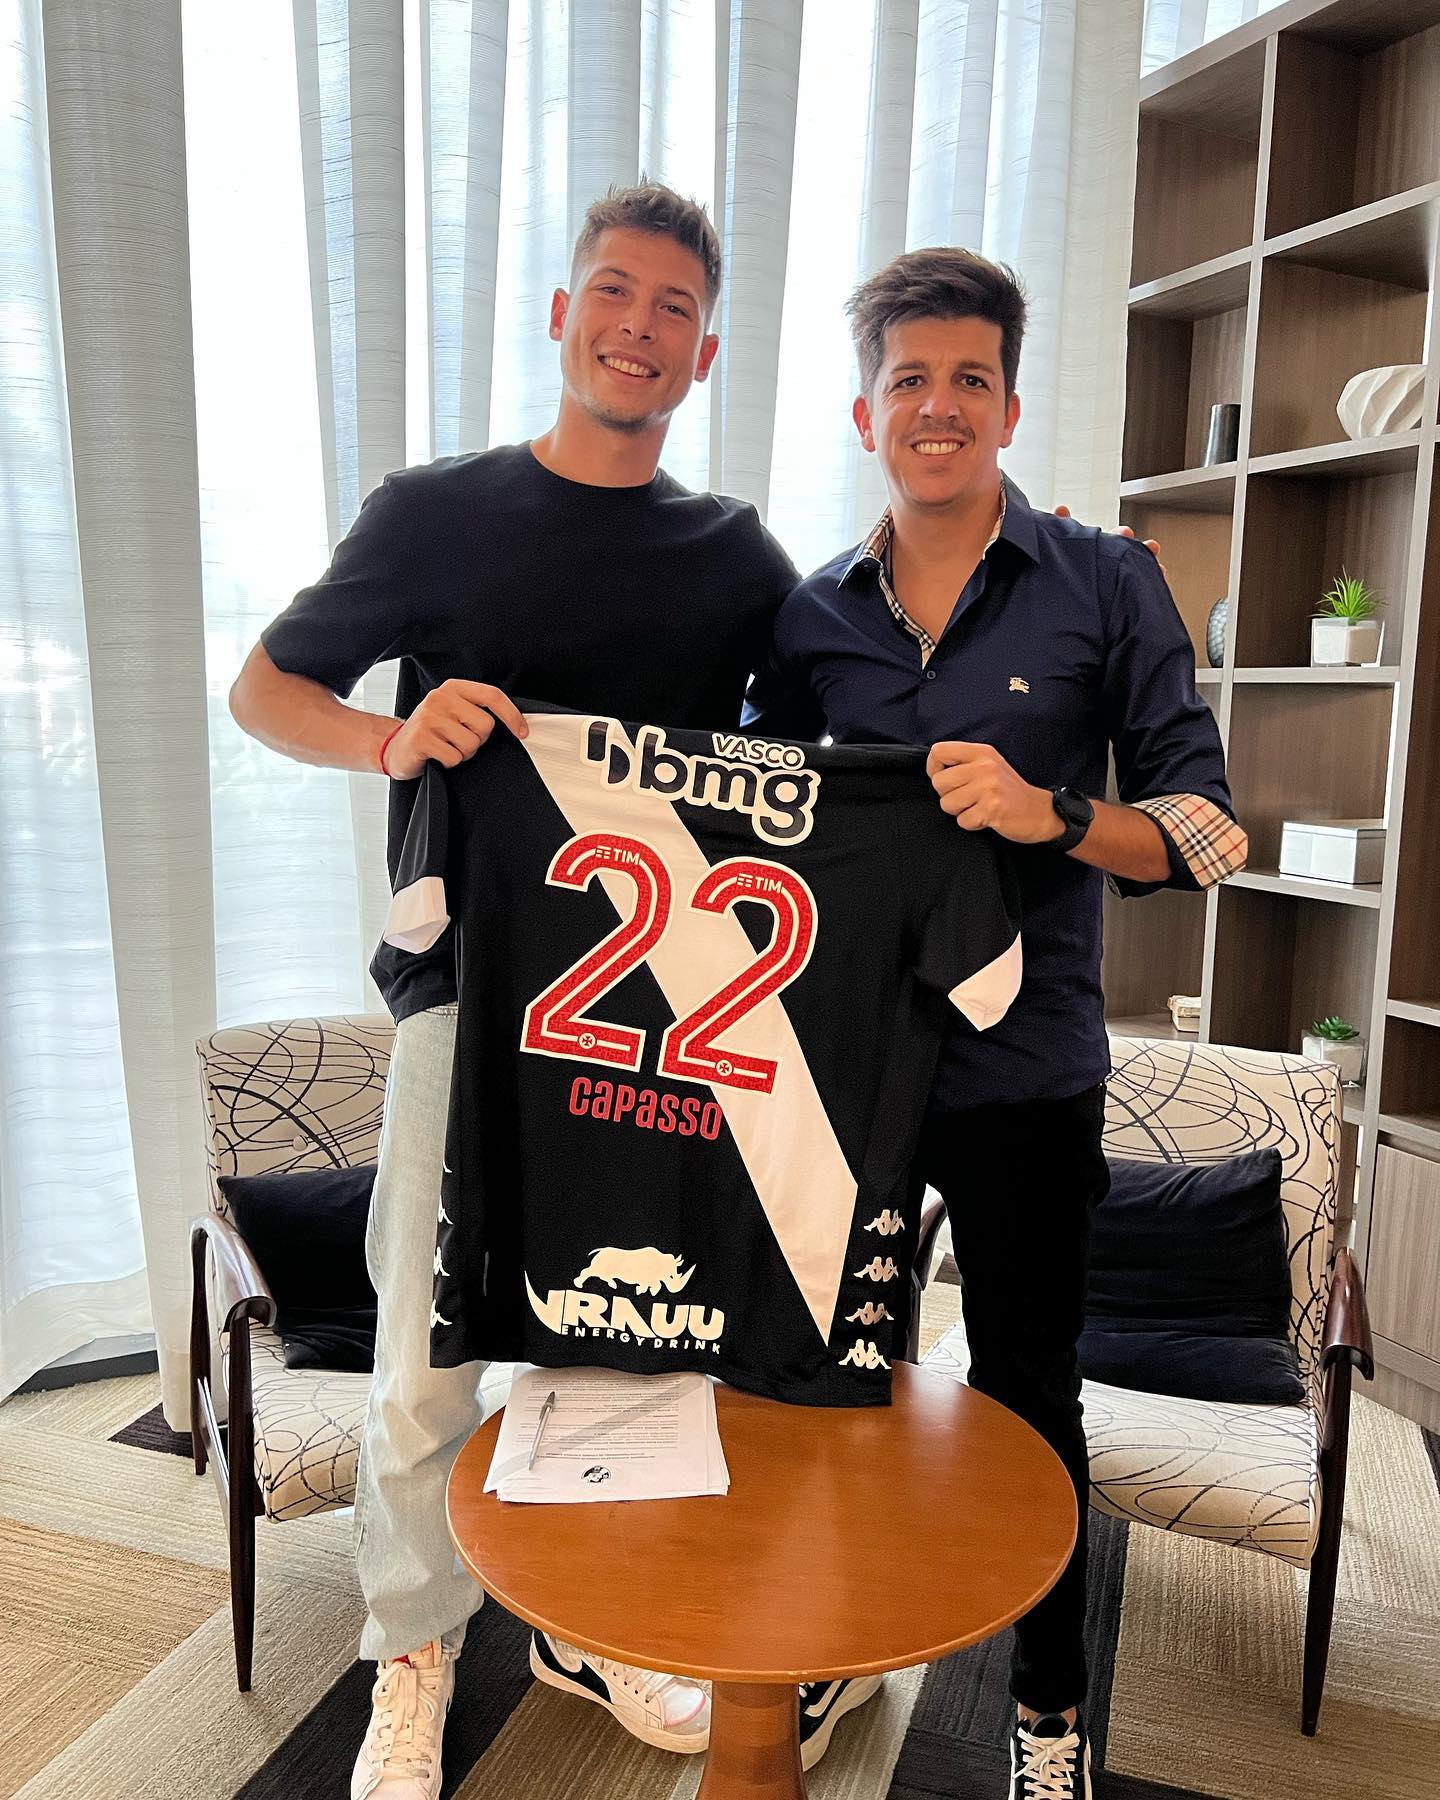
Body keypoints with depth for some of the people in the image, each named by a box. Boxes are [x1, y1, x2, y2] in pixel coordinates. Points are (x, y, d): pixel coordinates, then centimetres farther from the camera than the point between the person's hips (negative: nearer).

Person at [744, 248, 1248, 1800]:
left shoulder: (1106, 585, -3)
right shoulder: (810, 616, 5)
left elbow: (1200, 829, -6)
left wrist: (1053, 813, -25)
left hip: (1024, 1072, -2)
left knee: (1029, 1392, 13)